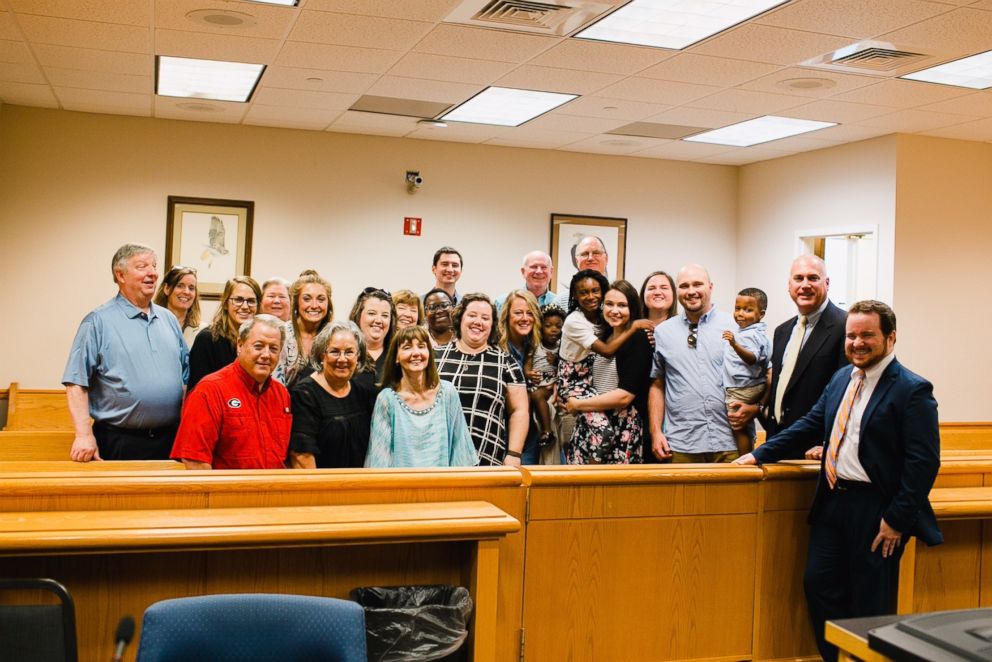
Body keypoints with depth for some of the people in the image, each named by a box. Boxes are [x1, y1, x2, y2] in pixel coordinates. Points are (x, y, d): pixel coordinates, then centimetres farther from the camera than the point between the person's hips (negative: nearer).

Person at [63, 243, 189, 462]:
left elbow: (188, 374, 17)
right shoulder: (98, 321, -4)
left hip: (170, 441, 5)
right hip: (120, 443, -5)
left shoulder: (169, 319, 13)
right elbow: (76, 382, -8)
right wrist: (84, 435, -16)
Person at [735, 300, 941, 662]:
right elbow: (810, 425, 16)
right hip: (833, 500, 7)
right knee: (819, 584, 11)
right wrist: (760, 454, 11)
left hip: (875, 510, -7)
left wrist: (897, 518, -18)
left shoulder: (912, 390, -12)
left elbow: (924, 461, -16)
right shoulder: (841, 378, 10)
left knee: (870, 600, 4)